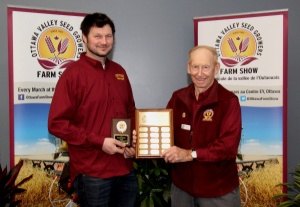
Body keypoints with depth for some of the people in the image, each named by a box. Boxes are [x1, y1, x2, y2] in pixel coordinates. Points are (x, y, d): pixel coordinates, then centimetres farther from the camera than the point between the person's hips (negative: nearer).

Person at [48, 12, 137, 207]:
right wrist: (99, 142, -18)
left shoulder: (119, 72, 10)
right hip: (92, 173, -6)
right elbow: (57, 123, -14)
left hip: (125, 169, 6)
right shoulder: (73, 74, -9)